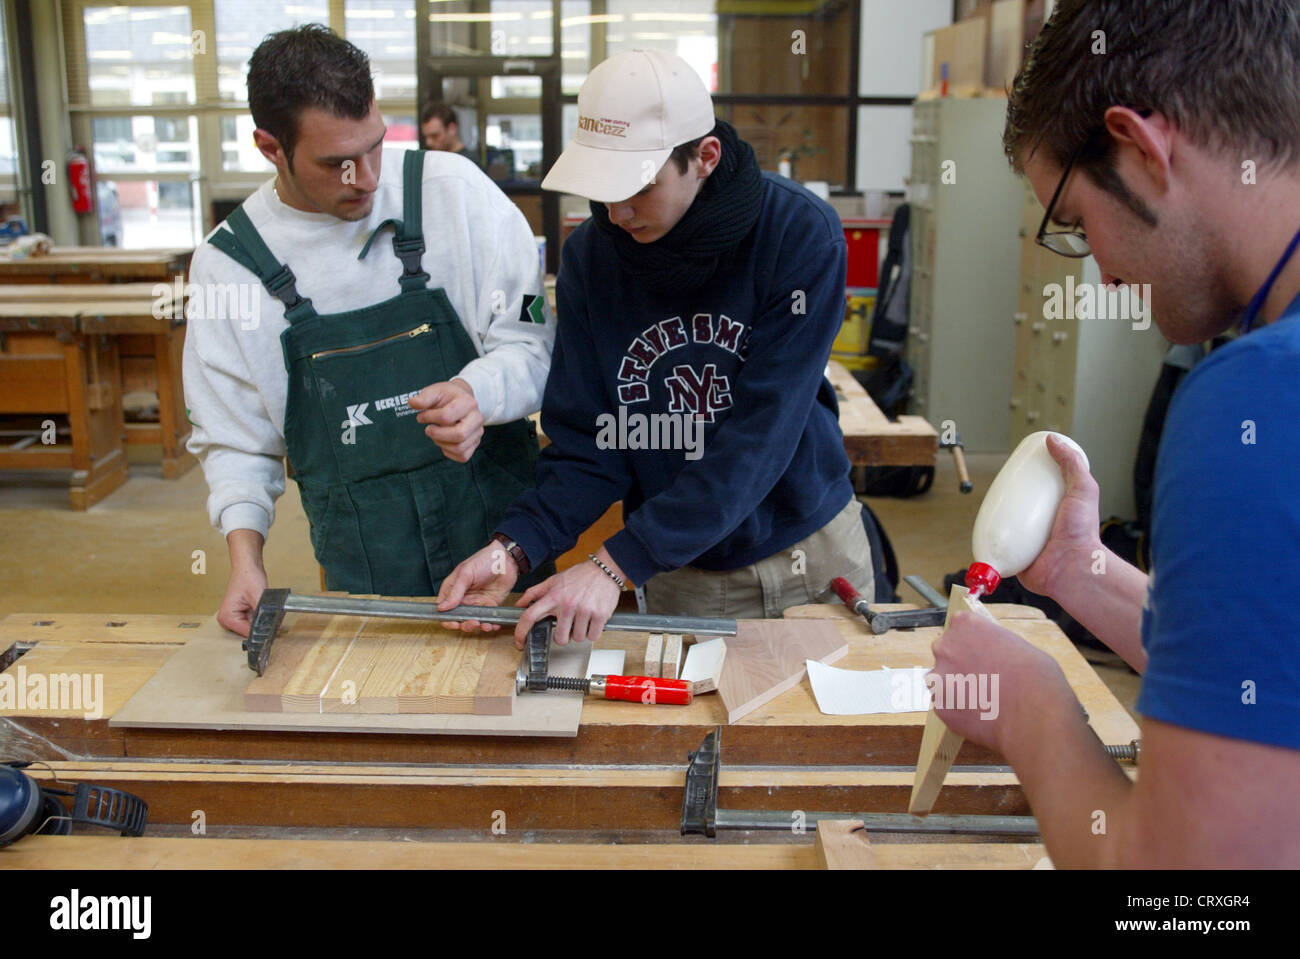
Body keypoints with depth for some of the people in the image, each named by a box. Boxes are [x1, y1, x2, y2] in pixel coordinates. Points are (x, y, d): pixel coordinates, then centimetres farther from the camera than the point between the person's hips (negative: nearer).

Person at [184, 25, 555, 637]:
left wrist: (476, 393, -26)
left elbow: (530, 343, -5)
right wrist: (245, 555, -9)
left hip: (503, 528, 0)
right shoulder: (227, 264, -2)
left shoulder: (452, 190, -6)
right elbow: (234, 439, 5)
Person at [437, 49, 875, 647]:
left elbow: (761, 436, -26)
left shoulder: (801, 235, -20)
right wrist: (517, 546, -26)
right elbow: (587, 441, -8)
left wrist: (618, 564, -31)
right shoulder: (589, 255, -10)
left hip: (810, 553, -1)